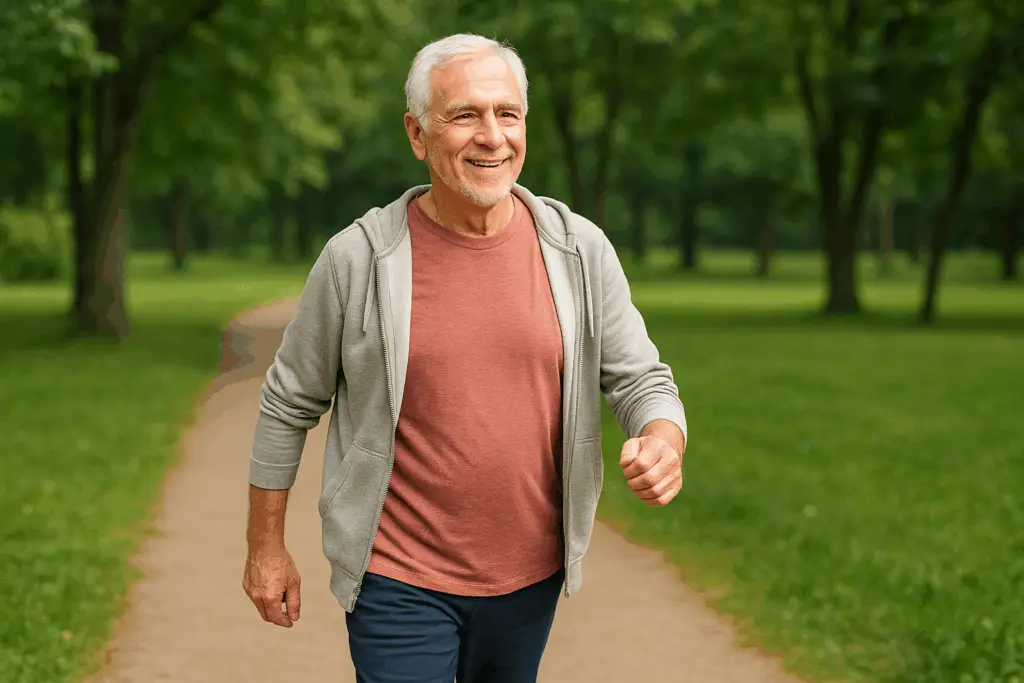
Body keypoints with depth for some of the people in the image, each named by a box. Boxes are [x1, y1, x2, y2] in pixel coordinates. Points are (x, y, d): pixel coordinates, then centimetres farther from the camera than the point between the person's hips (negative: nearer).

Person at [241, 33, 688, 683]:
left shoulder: (581, 251, -5)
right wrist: (267, 546, 6)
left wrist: (665, 442, -23)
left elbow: (641, 378, 1)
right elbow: (290, 405, 1)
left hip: (532, 577, 3)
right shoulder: (358, 258, -11)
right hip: (400, 580, -3)